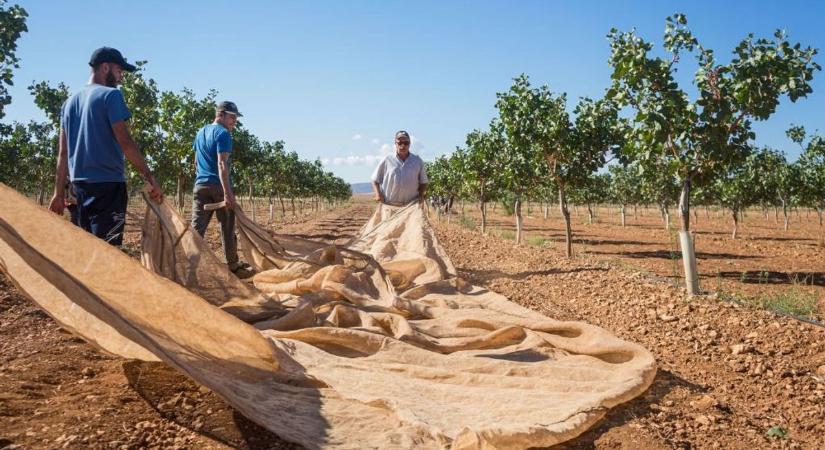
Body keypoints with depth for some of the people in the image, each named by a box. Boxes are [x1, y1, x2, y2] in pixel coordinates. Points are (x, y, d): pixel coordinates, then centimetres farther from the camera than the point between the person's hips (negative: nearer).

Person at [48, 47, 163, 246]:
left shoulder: (70, 102, 17)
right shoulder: (110, 95, -5)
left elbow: (63, 153, 15)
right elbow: (125, 142, -14)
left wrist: (59, 193, 16)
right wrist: (150, 178, -12)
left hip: (79, 186, 8)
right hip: (108, 184, -8)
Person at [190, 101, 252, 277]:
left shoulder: (200, 132, 17)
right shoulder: (223, 134, -9)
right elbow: (221, 164, -18)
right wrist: (228, 192, -23)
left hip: (200, 185, 7)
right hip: (218, 185, -7)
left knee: (197, 227, 2)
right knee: (227, 228, 2)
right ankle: (233, 266, 9)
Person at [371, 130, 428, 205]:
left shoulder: (418, 161, 9)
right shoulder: (387, 161, 3)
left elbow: (423, 182, 18)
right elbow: (375, 180, 9)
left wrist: (421, 195, 1)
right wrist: (378, 194, -6)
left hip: (410, 206, 2)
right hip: (389, 205, -1)